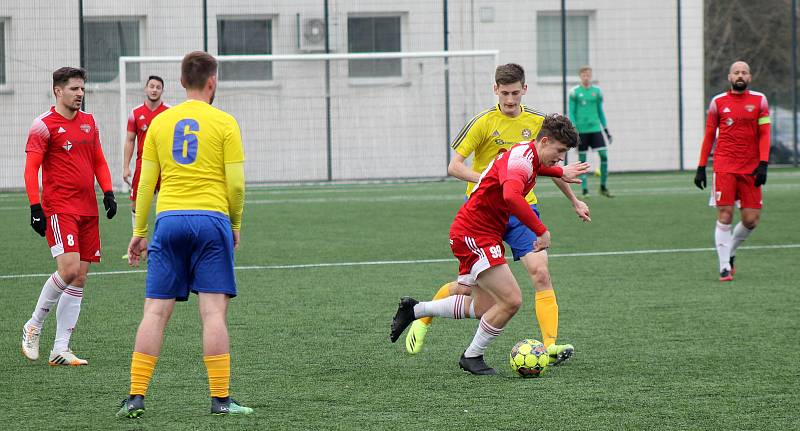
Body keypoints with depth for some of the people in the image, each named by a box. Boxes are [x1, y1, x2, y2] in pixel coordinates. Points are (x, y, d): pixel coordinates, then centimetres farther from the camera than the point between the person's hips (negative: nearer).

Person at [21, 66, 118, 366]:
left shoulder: (88, 122, 15)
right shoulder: (44, 125, -5)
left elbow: (98, 161, 23)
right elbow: (31, 169, -8)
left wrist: (108, 193, 10)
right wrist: (35, 207, -15)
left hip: (88, 209, 7)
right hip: (59, 208, -7)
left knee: (79, 278, 3)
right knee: (69, 269, -19)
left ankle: (60, 349, 6)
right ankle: (34, 326, 2)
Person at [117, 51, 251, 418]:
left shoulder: (160, 122, 10)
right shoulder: (224, 123, 0)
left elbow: (146, 182, 9)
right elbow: (236, 184, -3)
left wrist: (139, 231, 16)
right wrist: (236, 226, 12)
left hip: (168, 219, 3)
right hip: (211, 219, -3)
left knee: (155, 311, 3)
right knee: (213, 311, -3)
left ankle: (136, 397, -2)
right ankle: (220, 399, -5)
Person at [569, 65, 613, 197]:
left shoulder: (597, 91, 10)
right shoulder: (574, 92, 1)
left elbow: (600, 112, 16)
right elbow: (571, 113, 0)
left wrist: (607, 131, 15)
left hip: (595, 128, 3)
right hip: (581, 130, -3)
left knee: (604, 155, -8)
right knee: (582, 159, 0)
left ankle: (603, 187, 4)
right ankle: (584, 190, 6)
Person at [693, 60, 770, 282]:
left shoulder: (759, 100, 7)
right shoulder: (718, 102, 6)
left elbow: (764, 134, 3)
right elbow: (709, 136, 10)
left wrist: (763, 164, -8)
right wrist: (701, 168, 6)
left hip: (750, 169, 1)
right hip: (724, 167, -1)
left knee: (751, 220, -1)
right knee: (725, 216, -9)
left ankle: (730, 253, 25)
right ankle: (724, 267, -4)